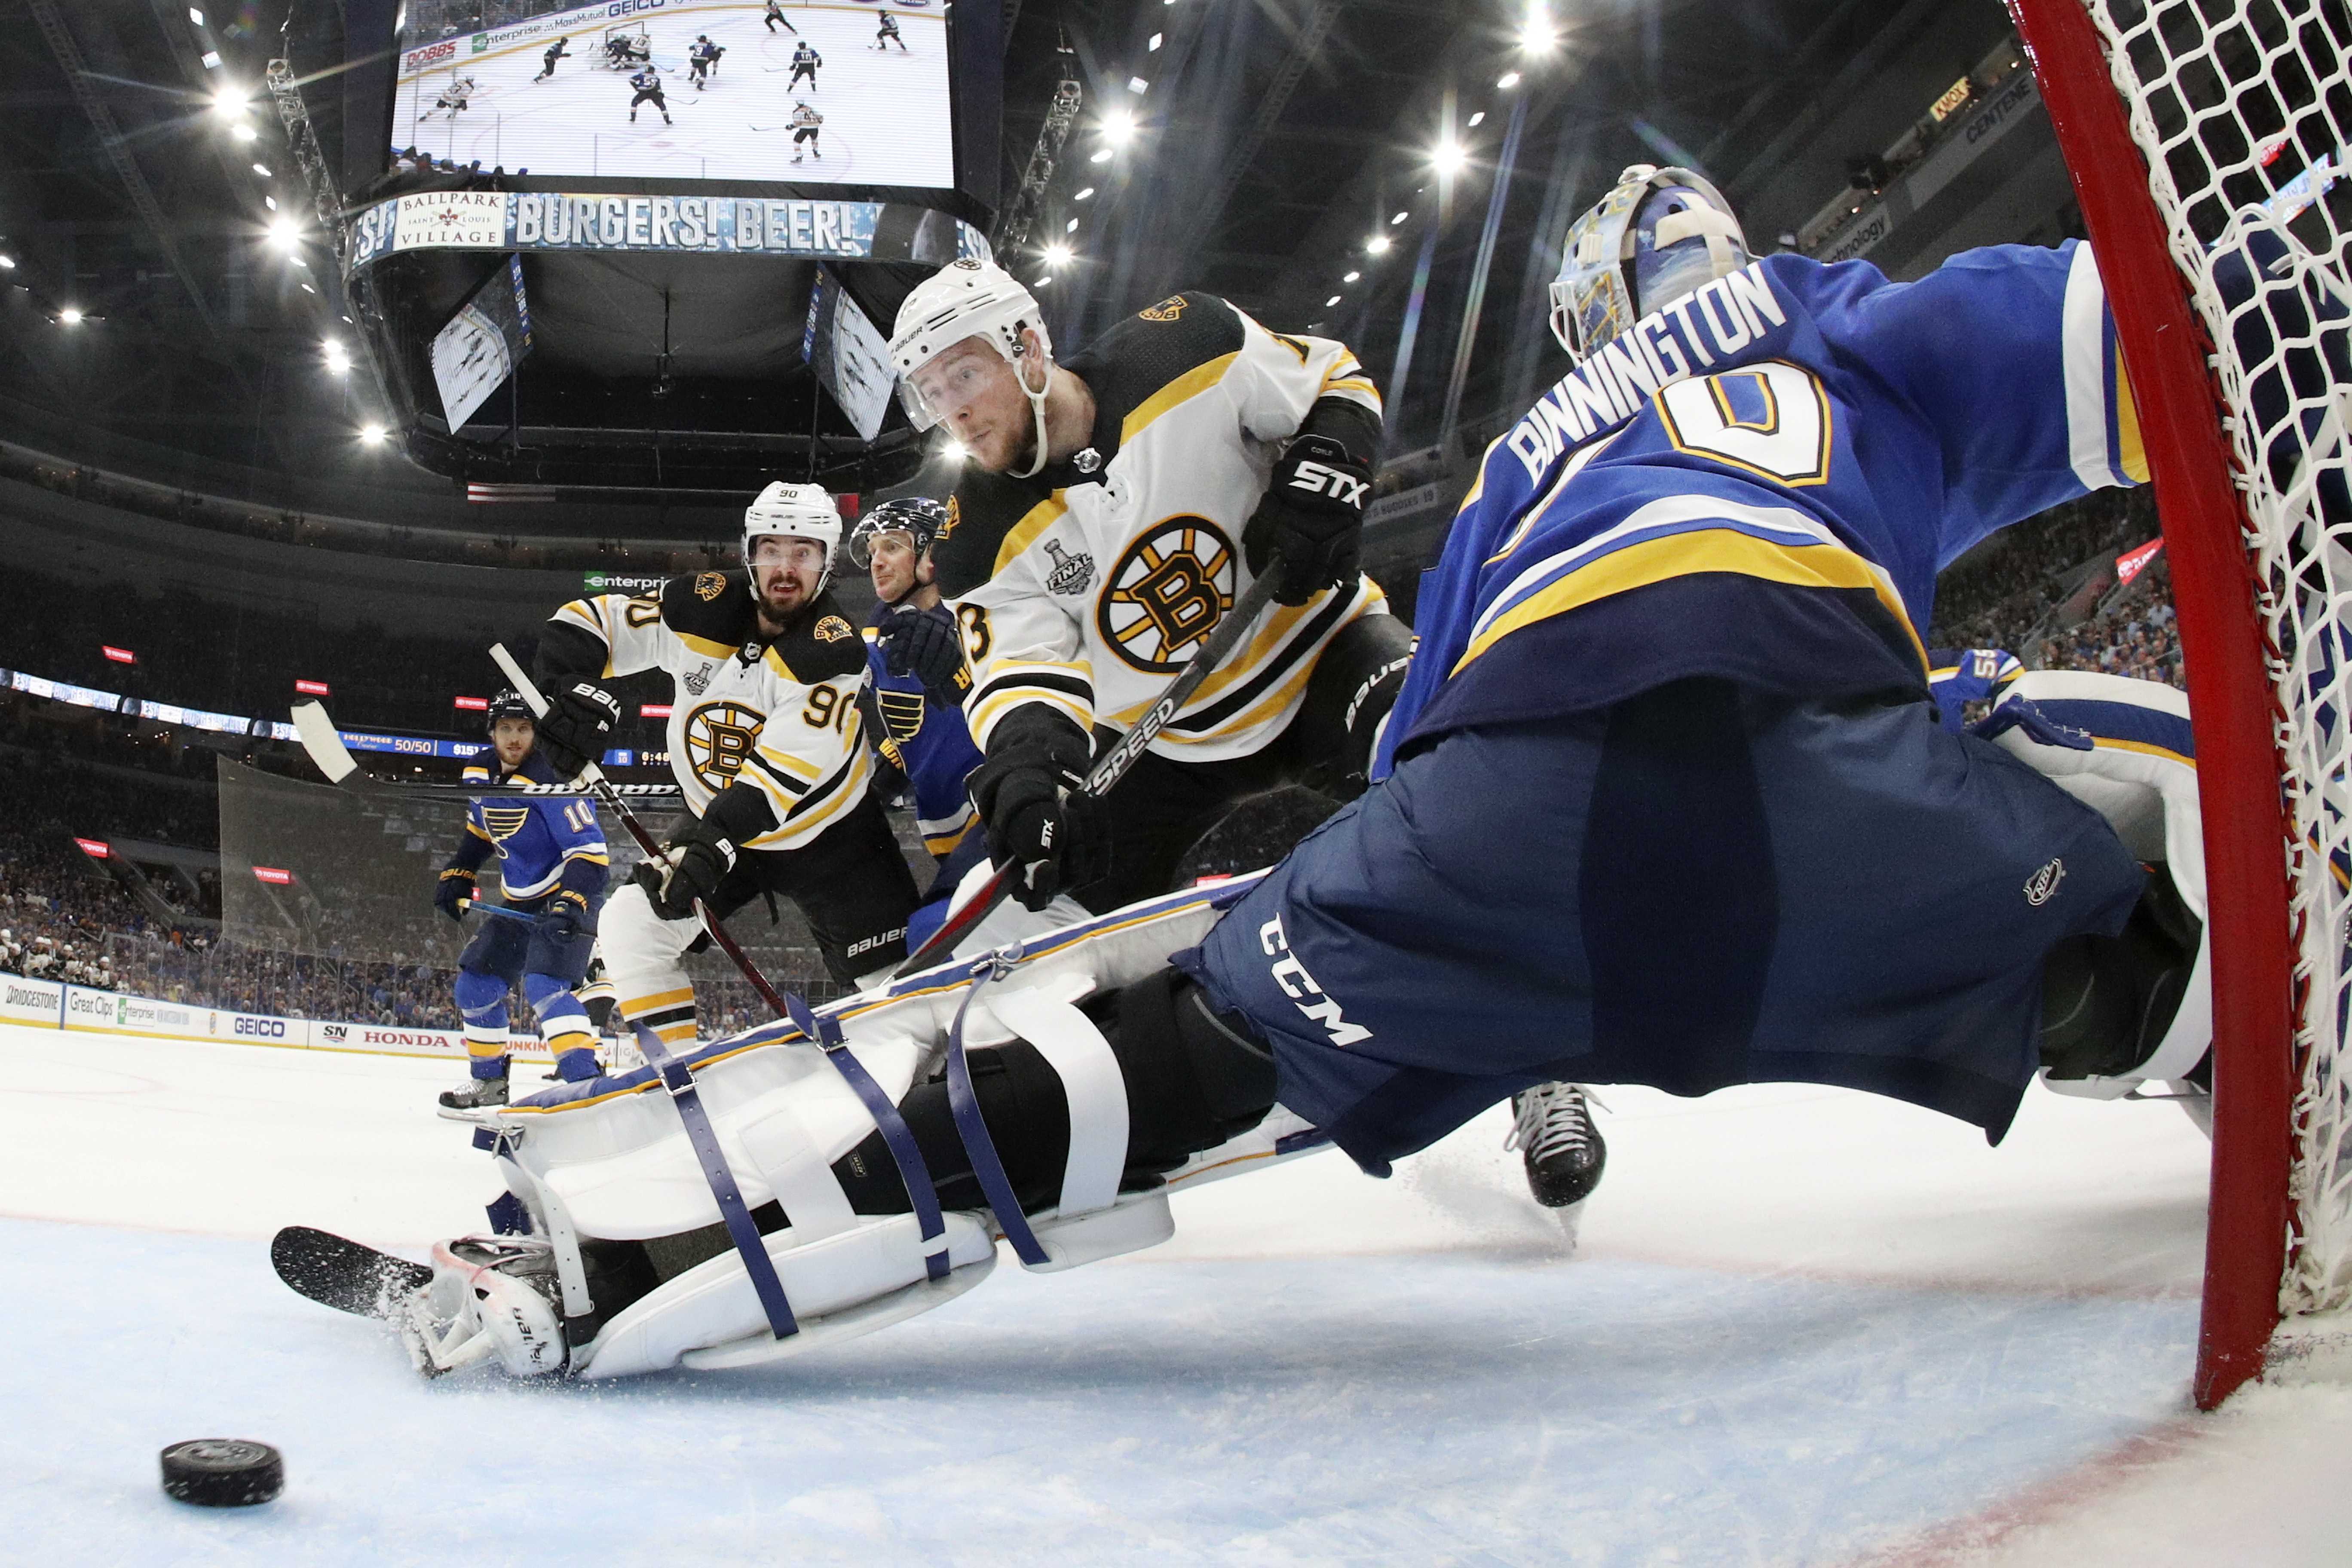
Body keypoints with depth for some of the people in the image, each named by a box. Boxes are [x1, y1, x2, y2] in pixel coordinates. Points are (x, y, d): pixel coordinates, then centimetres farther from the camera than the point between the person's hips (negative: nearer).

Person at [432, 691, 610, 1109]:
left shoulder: (549, 782, -25)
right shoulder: (480, 775, 1)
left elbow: (590, 849, -29)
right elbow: (480, 831, 21)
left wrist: (571, 900, -40)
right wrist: (457, 876, 15)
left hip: (569, 899, -9)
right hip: (521, 902, 9)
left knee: (544, 985, -28)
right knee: (476, 983, 13)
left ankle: (586, 1082, -34)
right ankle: (490, 1081, 30)